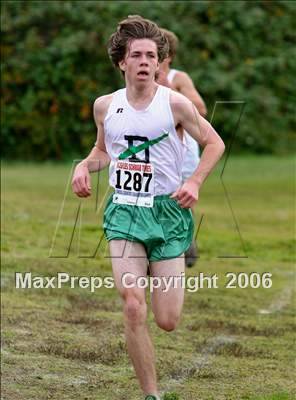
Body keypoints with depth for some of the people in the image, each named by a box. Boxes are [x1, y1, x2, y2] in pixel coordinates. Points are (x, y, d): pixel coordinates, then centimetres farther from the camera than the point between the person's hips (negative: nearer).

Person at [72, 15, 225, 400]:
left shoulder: (174, 103, -7)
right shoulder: (105, 105, 3)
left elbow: (214, 143, 3)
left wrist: (194, 181, -12)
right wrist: (84, 166, 0)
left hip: (166, 210, -2)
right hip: (123, 211, 2)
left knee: (168, 322, -1)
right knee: (133, 309, -14)